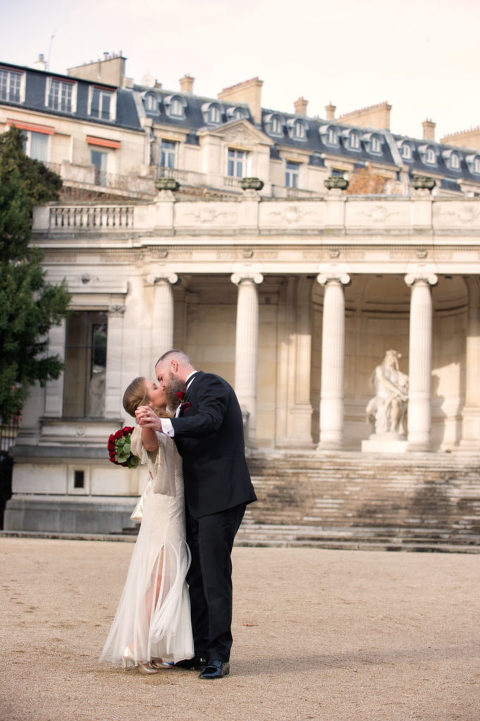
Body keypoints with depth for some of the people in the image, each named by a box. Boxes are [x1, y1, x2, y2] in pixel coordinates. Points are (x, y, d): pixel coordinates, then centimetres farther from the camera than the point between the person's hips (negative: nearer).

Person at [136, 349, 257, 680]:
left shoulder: (211, 384, -6)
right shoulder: (191, 396, 22)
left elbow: (208, 421, -26)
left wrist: (164, 425, -38)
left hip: (221, 497, -10)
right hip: (199, 502, 10)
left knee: (214, 575, -9)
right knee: (196, 575, 11)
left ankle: (218, 656, -5)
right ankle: (200, 651, 17)